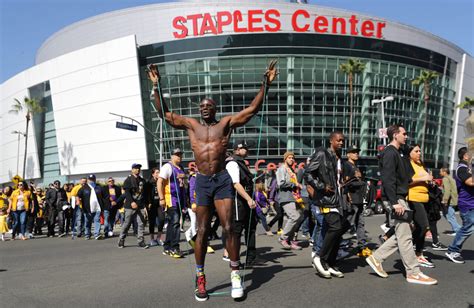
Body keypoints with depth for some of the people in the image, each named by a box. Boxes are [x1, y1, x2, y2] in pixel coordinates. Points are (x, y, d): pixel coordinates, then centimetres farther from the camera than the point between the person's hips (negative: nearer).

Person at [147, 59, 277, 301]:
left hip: (222, 180, -1)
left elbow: (253, 109, 3)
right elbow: (164, 114, 10)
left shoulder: (226, 123, 6)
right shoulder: (191, 125, 10)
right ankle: (200, 278, 17)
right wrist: (156, 87, 4)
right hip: (202, 182, 1)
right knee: (202, 231, 6)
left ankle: (235, 274, 6)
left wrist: (266, 84, -4)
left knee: (228, 227, -6)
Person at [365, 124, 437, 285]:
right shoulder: (390, 153, -12)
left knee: (401, 235, 12)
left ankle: (376, 258, 17)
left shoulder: (396, 153, 20)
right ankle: (413, 273, 5)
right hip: (396, 199, -10)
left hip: (400, 198, 10)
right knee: (405, 237, -3)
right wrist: (395, 203, -24)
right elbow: (388, 180, -21)